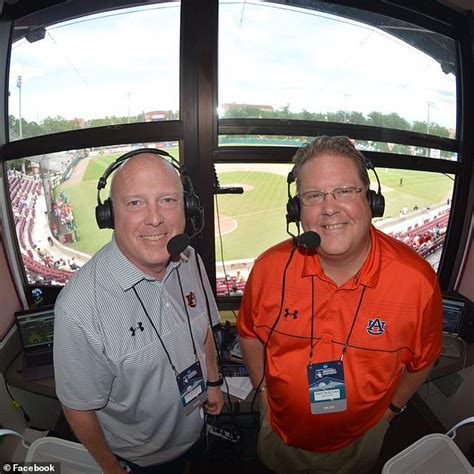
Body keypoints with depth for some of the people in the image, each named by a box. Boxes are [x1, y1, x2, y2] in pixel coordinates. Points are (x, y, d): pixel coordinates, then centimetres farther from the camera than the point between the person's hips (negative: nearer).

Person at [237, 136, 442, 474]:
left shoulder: (418, 279, -25)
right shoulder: (270, 267, -23)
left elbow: (422, 360, -7)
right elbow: (250, 333, -4)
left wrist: (391, 408, 1)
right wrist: (263, 390, -1)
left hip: (360, 437, 0)